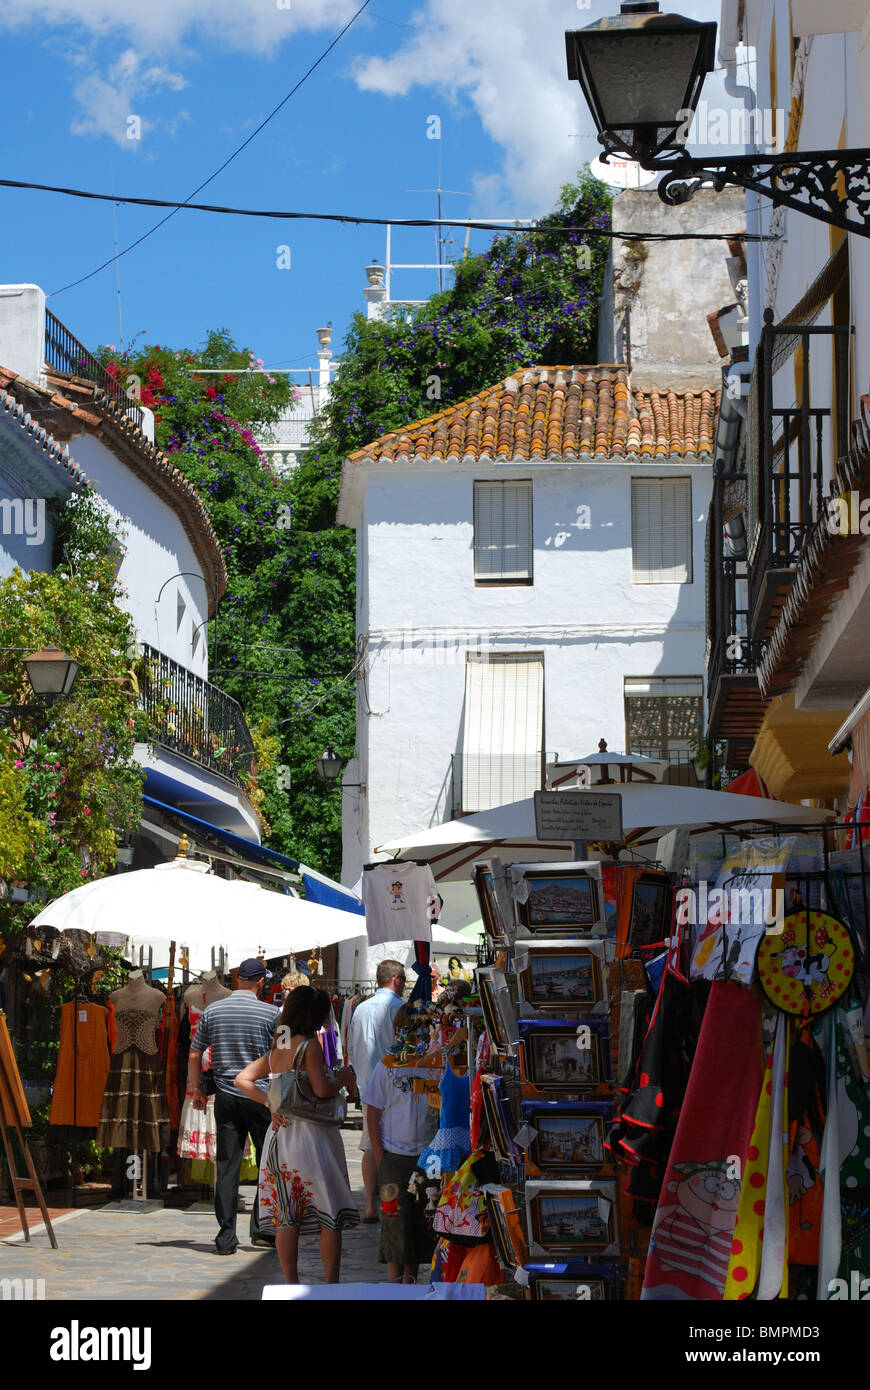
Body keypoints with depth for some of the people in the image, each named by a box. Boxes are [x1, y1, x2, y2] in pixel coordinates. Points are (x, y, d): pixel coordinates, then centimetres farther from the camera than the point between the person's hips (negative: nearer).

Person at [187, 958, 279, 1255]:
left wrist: (197, 1090, 17)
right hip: (260, 1096, -3)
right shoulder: (270, 1013, -6)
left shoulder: (213, 1011, 3)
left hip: (226, 1097, 3)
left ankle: (226, 1236, 2)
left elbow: (194, 1056, 6)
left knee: (227, 1167, 4)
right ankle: (261, 1229, 10)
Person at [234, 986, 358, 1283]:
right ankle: (331, 1287, 1)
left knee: (287, 1218, 9)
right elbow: (322, 1090, -19)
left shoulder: (276, 1049, 10)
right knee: (332, 1217, 1)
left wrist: (270, 1103, 6)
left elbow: (242, 1079, 11)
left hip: (281, 1134, 7)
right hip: (312, 1135, -7)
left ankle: (291, 1285, 13)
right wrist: (343, 1078, -1)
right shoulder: (310, 1046, -12)